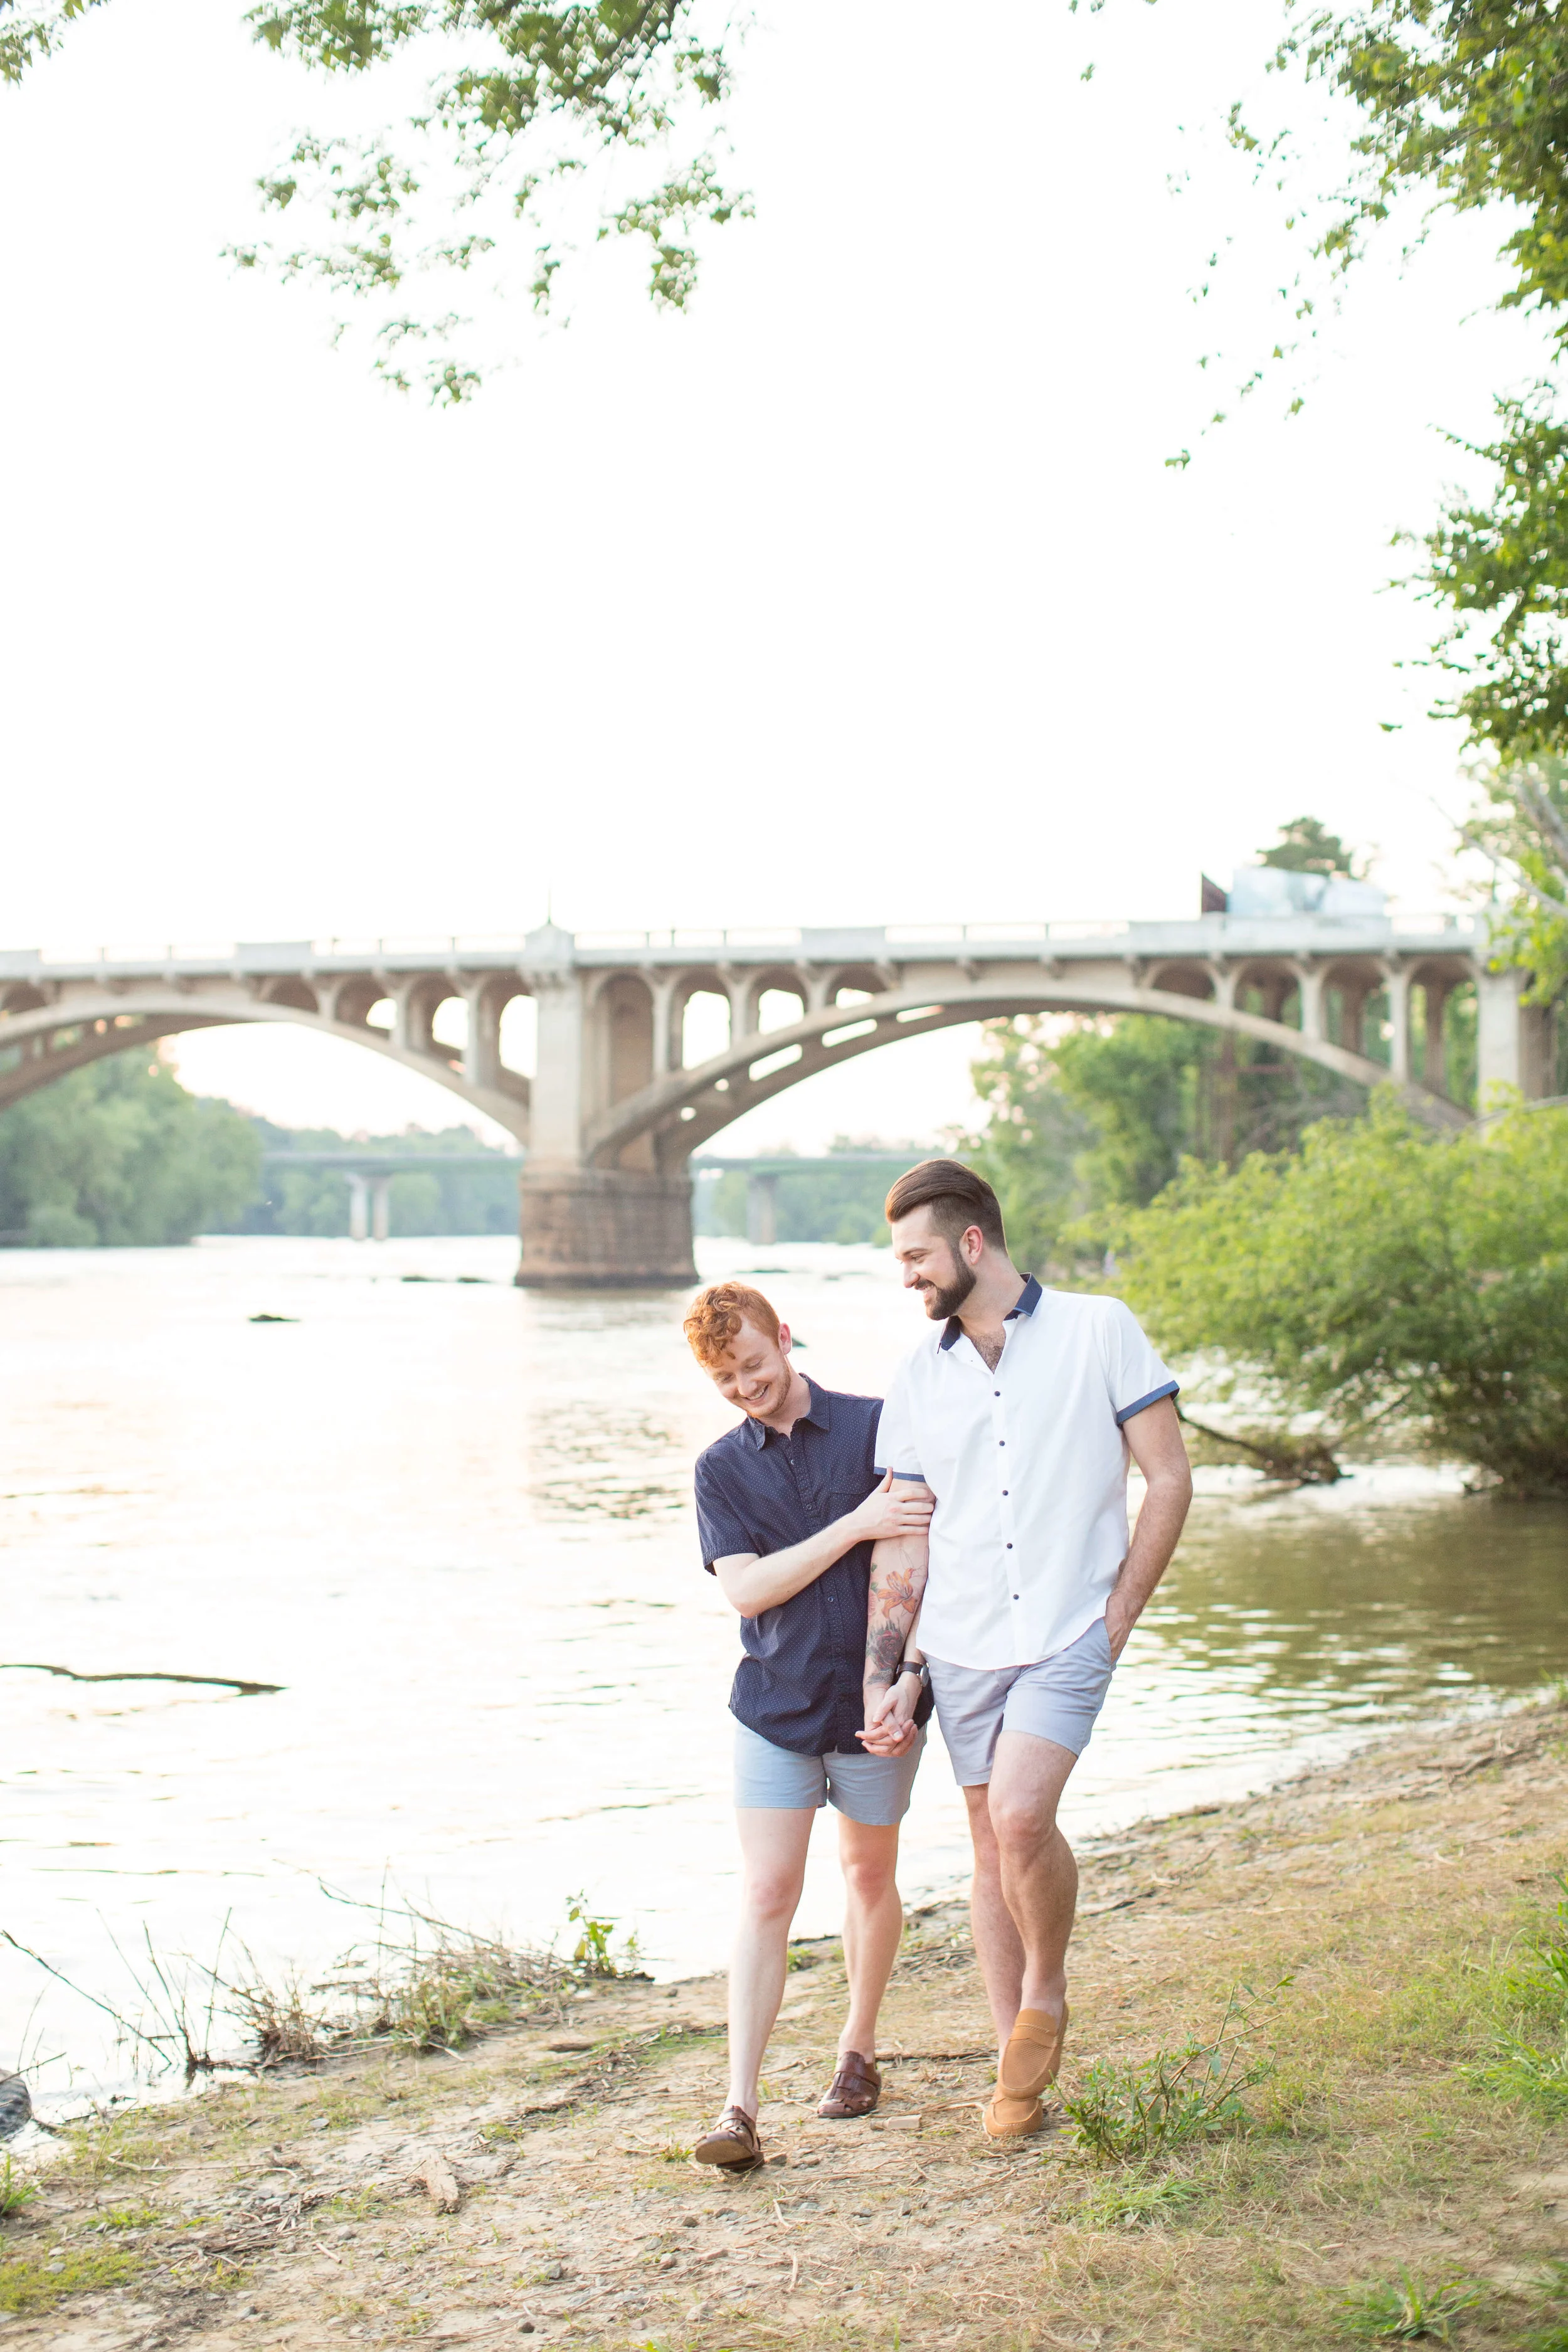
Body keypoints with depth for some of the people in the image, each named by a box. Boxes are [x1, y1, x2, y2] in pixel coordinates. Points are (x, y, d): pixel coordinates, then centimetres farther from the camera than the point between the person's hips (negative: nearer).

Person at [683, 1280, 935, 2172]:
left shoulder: (878, 1427, -3)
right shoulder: (721, 1468, 3)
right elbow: (746, 1588, -9)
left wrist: (904, 1678, -9)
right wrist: (857, 1527, -18)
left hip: (874, 1704, 0)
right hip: (775, 1706, 0)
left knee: (870, 1878, 15)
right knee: (767, 1897, -7)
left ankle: (859, 2048, 36)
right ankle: (741, 2106, -8)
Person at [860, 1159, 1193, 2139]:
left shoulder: (1098, 1331, -3)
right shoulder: (918, 1378, 8)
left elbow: (1169, 1479, -2)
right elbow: (904, 1542, 10)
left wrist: (1117, 1616, -6)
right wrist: (882, 1680, 4)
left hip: (1070, 1636, -4)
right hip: (962, 1644, 4)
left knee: (1021, 1817, -22)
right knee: (993, 1847, 9)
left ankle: (1046, 1993, 6)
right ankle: (1020, 2068, 22)